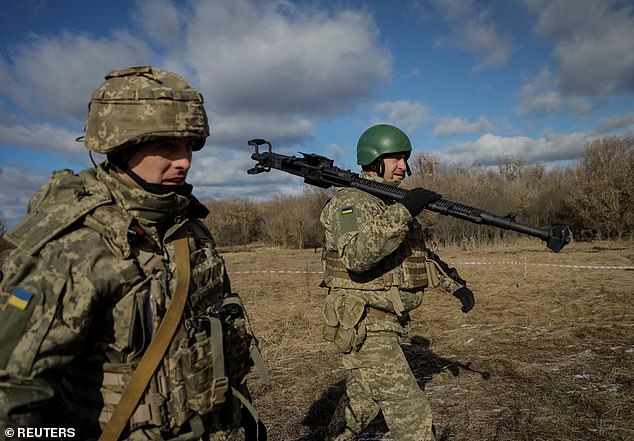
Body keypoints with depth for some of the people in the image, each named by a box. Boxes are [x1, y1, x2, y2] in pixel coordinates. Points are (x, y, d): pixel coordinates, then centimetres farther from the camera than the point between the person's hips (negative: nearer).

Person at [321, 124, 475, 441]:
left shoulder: (395, 203, 15)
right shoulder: (349, 201, -14)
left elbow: (422, 255, 25)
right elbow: (357, 256, -32)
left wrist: (455, 284, 17)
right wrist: (403, 213, -34)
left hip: (386, 322, 9)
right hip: (362, 325, -9)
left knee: (361, 404, 23)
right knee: (411, 413, -5)